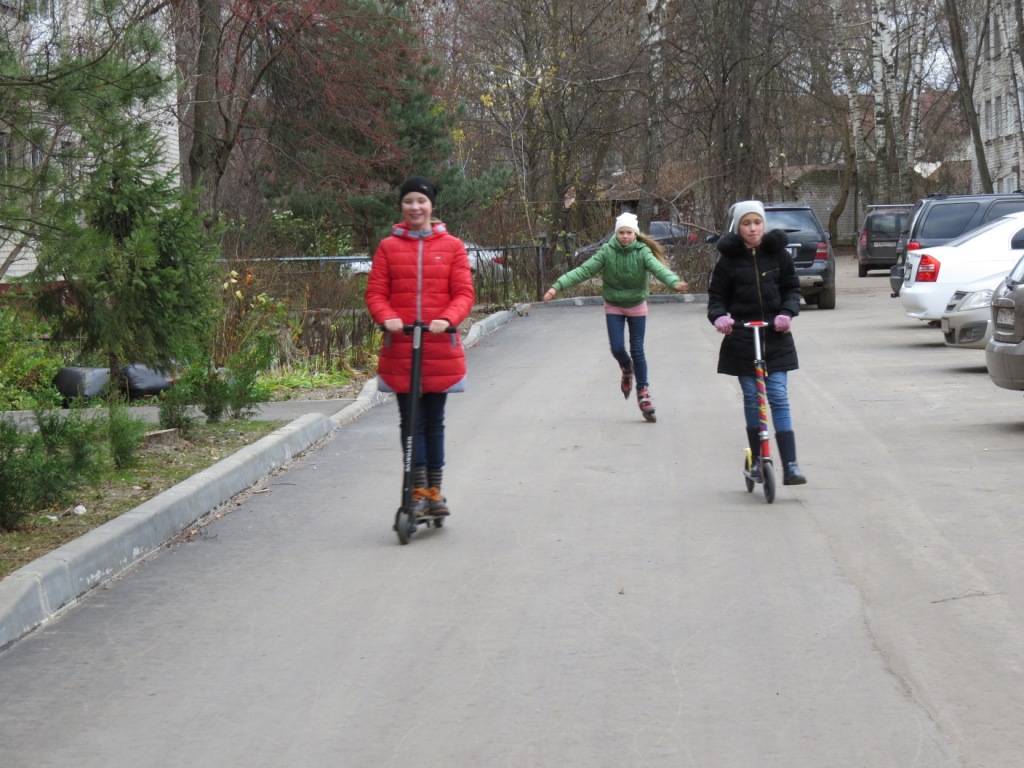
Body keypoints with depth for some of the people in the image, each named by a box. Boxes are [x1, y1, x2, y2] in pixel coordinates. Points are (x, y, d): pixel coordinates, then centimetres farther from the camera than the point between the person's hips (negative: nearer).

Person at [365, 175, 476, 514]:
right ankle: (418, 489, 9)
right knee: (410, 423, 2)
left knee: (434, 422, 9)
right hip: (399, 350, 0)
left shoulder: (451, 246, 3)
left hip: (441, 350, 0)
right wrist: (387, 318, -17)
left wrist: (447, 319, -19)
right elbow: (375, 293, 3)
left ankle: (435, 490, 18)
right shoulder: (389, 247, 4)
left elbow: (464, 293, 0)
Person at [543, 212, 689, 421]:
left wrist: (674, 282, -56)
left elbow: (658, 267, -35)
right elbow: (583, 271, -19)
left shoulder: (642, 252, -17)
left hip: (637, 306, -1)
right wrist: (557, 286, -29)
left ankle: (643, 392, 16)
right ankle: (627, 370, 31)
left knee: (637, 350, 1)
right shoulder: (607, 252, -14)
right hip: (613, 307, 1)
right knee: (617, 348, -4)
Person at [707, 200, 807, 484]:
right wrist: (719, 316, -17)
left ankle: (790, 465, -11)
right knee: (751, 398, 5)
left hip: (776, 336, 0)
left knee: (778, 397, -7)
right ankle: (757, 459, 19)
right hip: (742, 336, 0)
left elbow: (792, 288, 7)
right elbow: (717, 294, 4)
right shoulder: (729, 258, 2)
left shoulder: (778, 253, 4)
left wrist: (787, 312, -12)